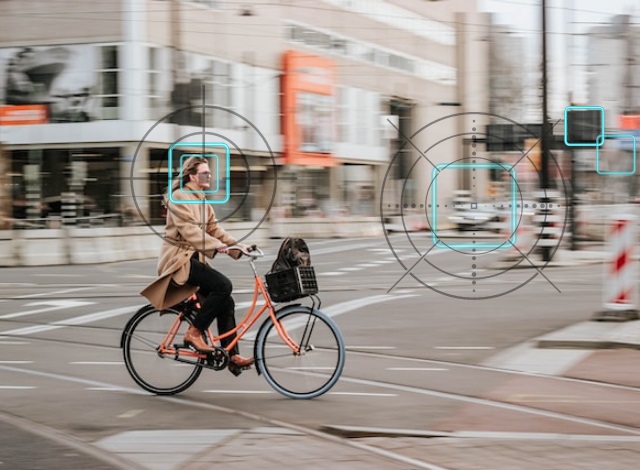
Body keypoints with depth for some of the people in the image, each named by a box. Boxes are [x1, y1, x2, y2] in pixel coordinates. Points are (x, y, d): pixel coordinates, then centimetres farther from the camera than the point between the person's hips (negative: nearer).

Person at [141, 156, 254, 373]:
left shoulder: (202, 200, 16)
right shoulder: (179, 197, -12)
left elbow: (214, 229, 13)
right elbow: (189, 230, -23)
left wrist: (238, 246, 1)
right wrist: (217, 246, -33)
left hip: (194, 257, 9)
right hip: (179, 259, -9)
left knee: (225, 302, -2)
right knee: (223, 285, -25)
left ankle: (233, 356, 0)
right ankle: (194, 332, -15)